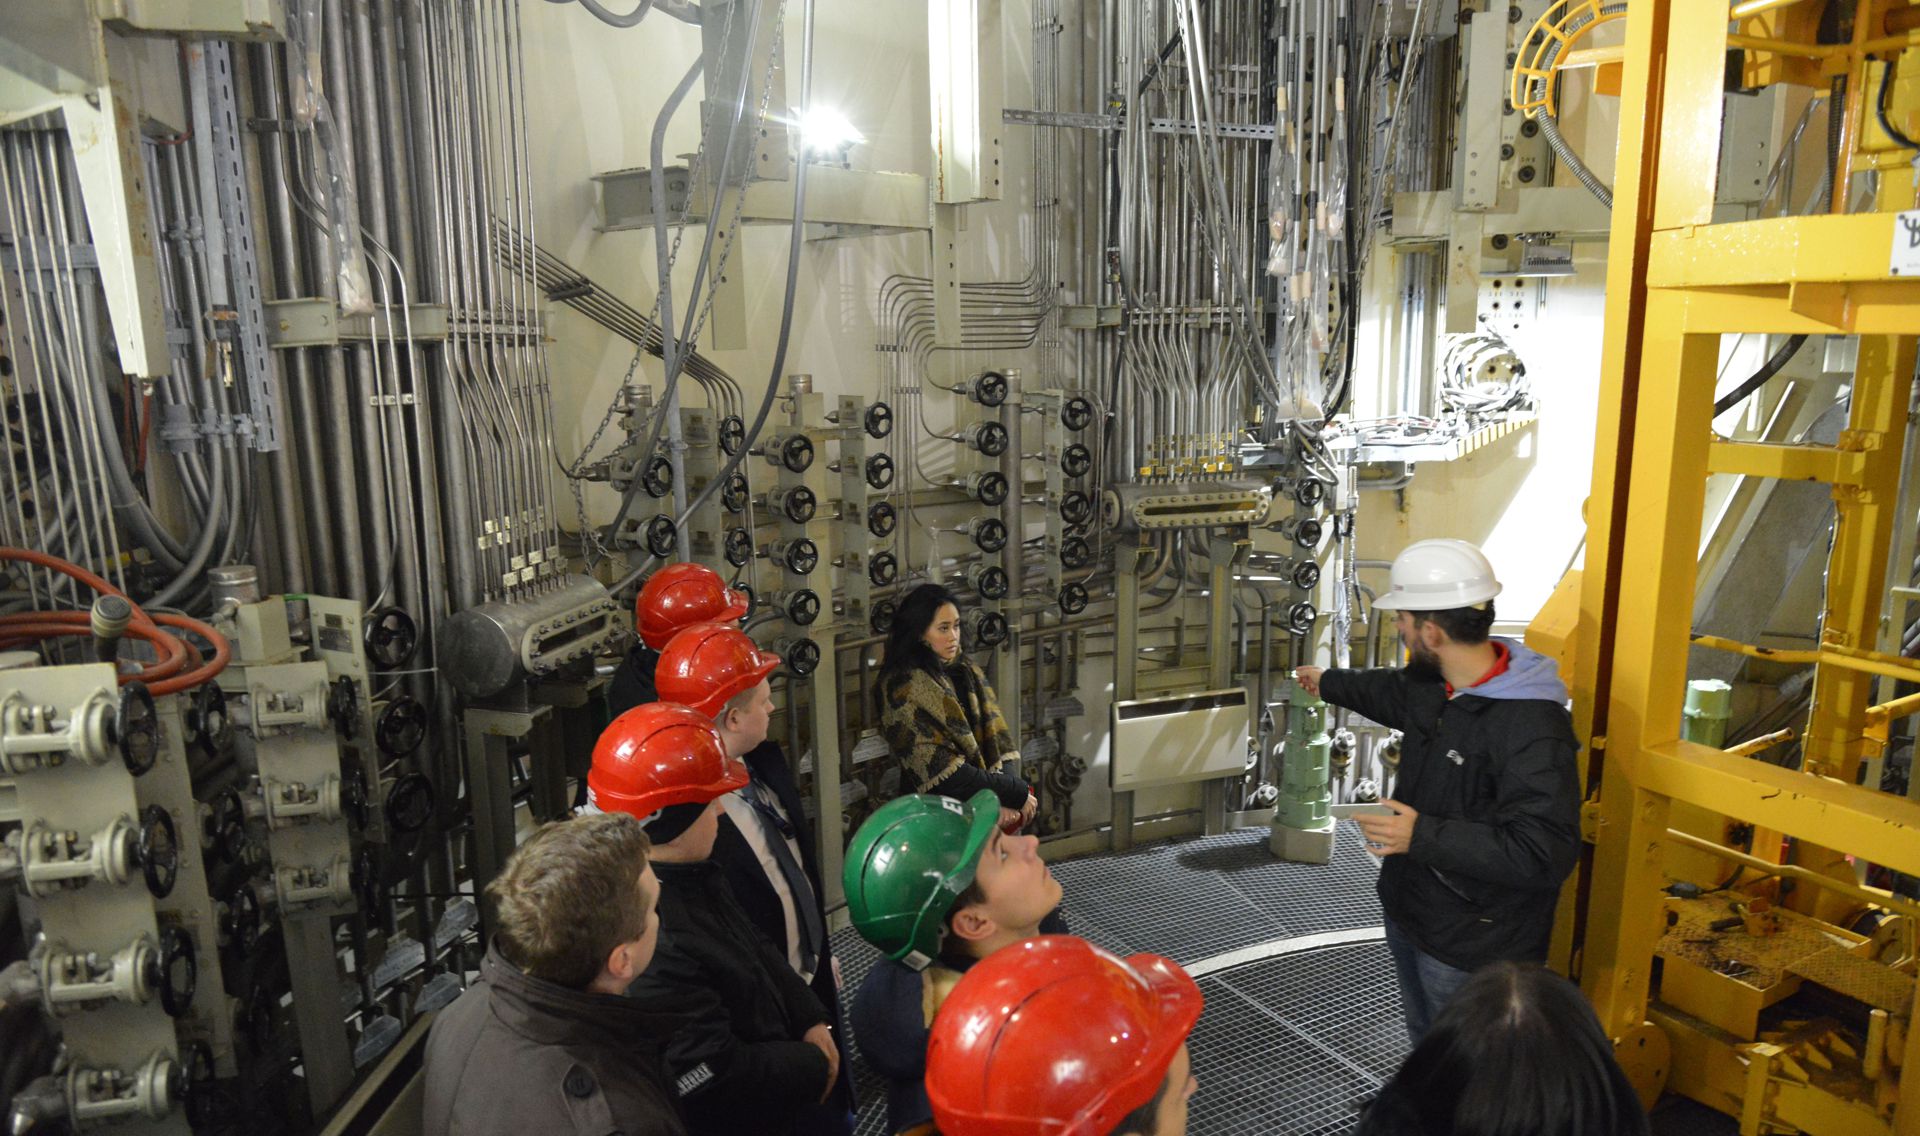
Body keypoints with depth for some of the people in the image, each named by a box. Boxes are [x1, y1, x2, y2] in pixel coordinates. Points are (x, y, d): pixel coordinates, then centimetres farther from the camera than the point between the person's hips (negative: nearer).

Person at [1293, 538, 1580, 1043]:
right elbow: (1393, 691, 23)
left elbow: (1545, 853, -35)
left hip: (1470, 953, -9)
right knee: (1424, 1045, 29)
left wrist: (1423, 836, -33)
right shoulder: (1436, 684, -3)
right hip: (1409, 915, 9)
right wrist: (1328, 682, 38)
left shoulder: (1532, 728, -32)